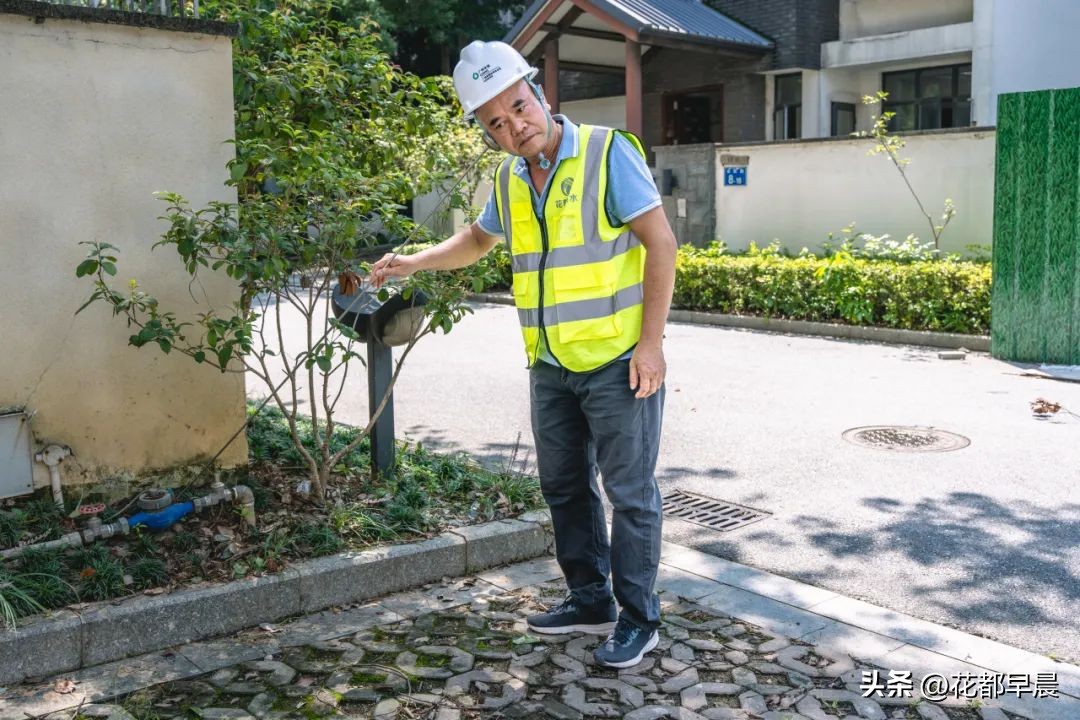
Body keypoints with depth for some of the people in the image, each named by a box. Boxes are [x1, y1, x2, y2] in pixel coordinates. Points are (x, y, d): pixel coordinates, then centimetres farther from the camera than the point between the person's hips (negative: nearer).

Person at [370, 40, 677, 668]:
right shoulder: (510, 180, 8)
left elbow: (661, 242, -15)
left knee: (629, 491, 2)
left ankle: (640, 618, 16)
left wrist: (651, 342, -18)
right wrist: (414, 263, 15)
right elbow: (478, 240, 28)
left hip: (618, 362, -7)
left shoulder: (607, 153, -12)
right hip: (551, 366, 7)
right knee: (565, 487, 15)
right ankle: (590, 601, 31)